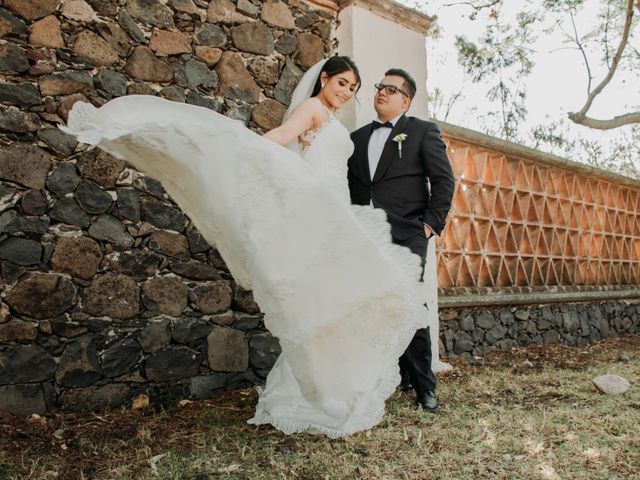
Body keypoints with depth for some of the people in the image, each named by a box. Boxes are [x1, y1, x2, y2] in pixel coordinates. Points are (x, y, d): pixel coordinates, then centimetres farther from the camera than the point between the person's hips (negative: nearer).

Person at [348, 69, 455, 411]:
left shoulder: (422, 132, 9)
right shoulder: (358, 137, 21)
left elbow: (444, 180, 3)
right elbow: (349, 185, 20)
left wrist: (431, 223, -5)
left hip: (406, 236, -4)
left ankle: (424, 386, 5)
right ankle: (399, 376, 19)